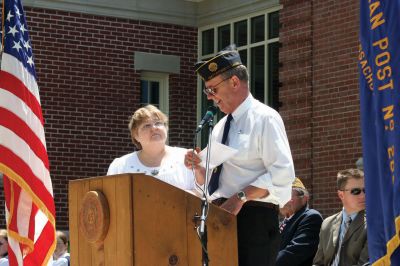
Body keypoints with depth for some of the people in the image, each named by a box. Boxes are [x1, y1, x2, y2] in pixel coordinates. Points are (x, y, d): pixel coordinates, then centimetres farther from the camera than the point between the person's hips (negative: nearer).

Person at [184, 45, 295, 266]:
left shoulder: (265, 118, -4)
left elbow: (283, 173, -15)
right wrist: (197, 167, 4)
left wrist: (241, 197, -21)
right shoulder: (220, 127, 21)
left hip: (253, 220, -8)